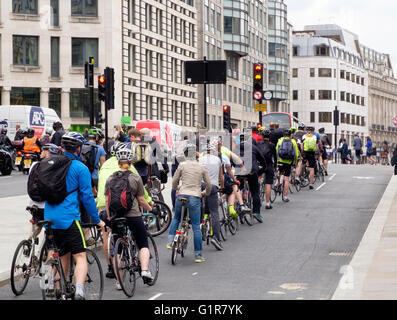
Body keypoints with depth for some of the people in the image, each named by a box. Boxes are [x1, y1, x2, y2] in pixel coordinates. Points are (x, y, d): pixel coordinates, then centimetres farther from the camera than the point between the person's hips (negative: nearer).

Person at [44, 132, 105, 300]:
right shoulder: (80, 168, -6)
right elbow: (87, 197, -6)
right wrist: (97, 220, 3)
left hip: (50, 218, 6)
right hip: (69, 219, -6)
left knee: (63, 257, 20)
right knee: (80, 257, -8)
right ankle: (79, 291, -29)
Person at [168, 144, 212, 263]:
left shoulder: (182, 165, 2)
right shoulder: (202, 167, 4)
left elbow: (174, 182, 8)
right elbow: (208, 185, 10)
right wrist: (205, 193, 31)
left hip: (182, 196, 1)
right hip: (195, 198, 0)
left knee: (176, 218, 28)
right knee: (196, 226, 4)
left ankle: (170, 241, 16)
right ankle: (198, 255, 6)